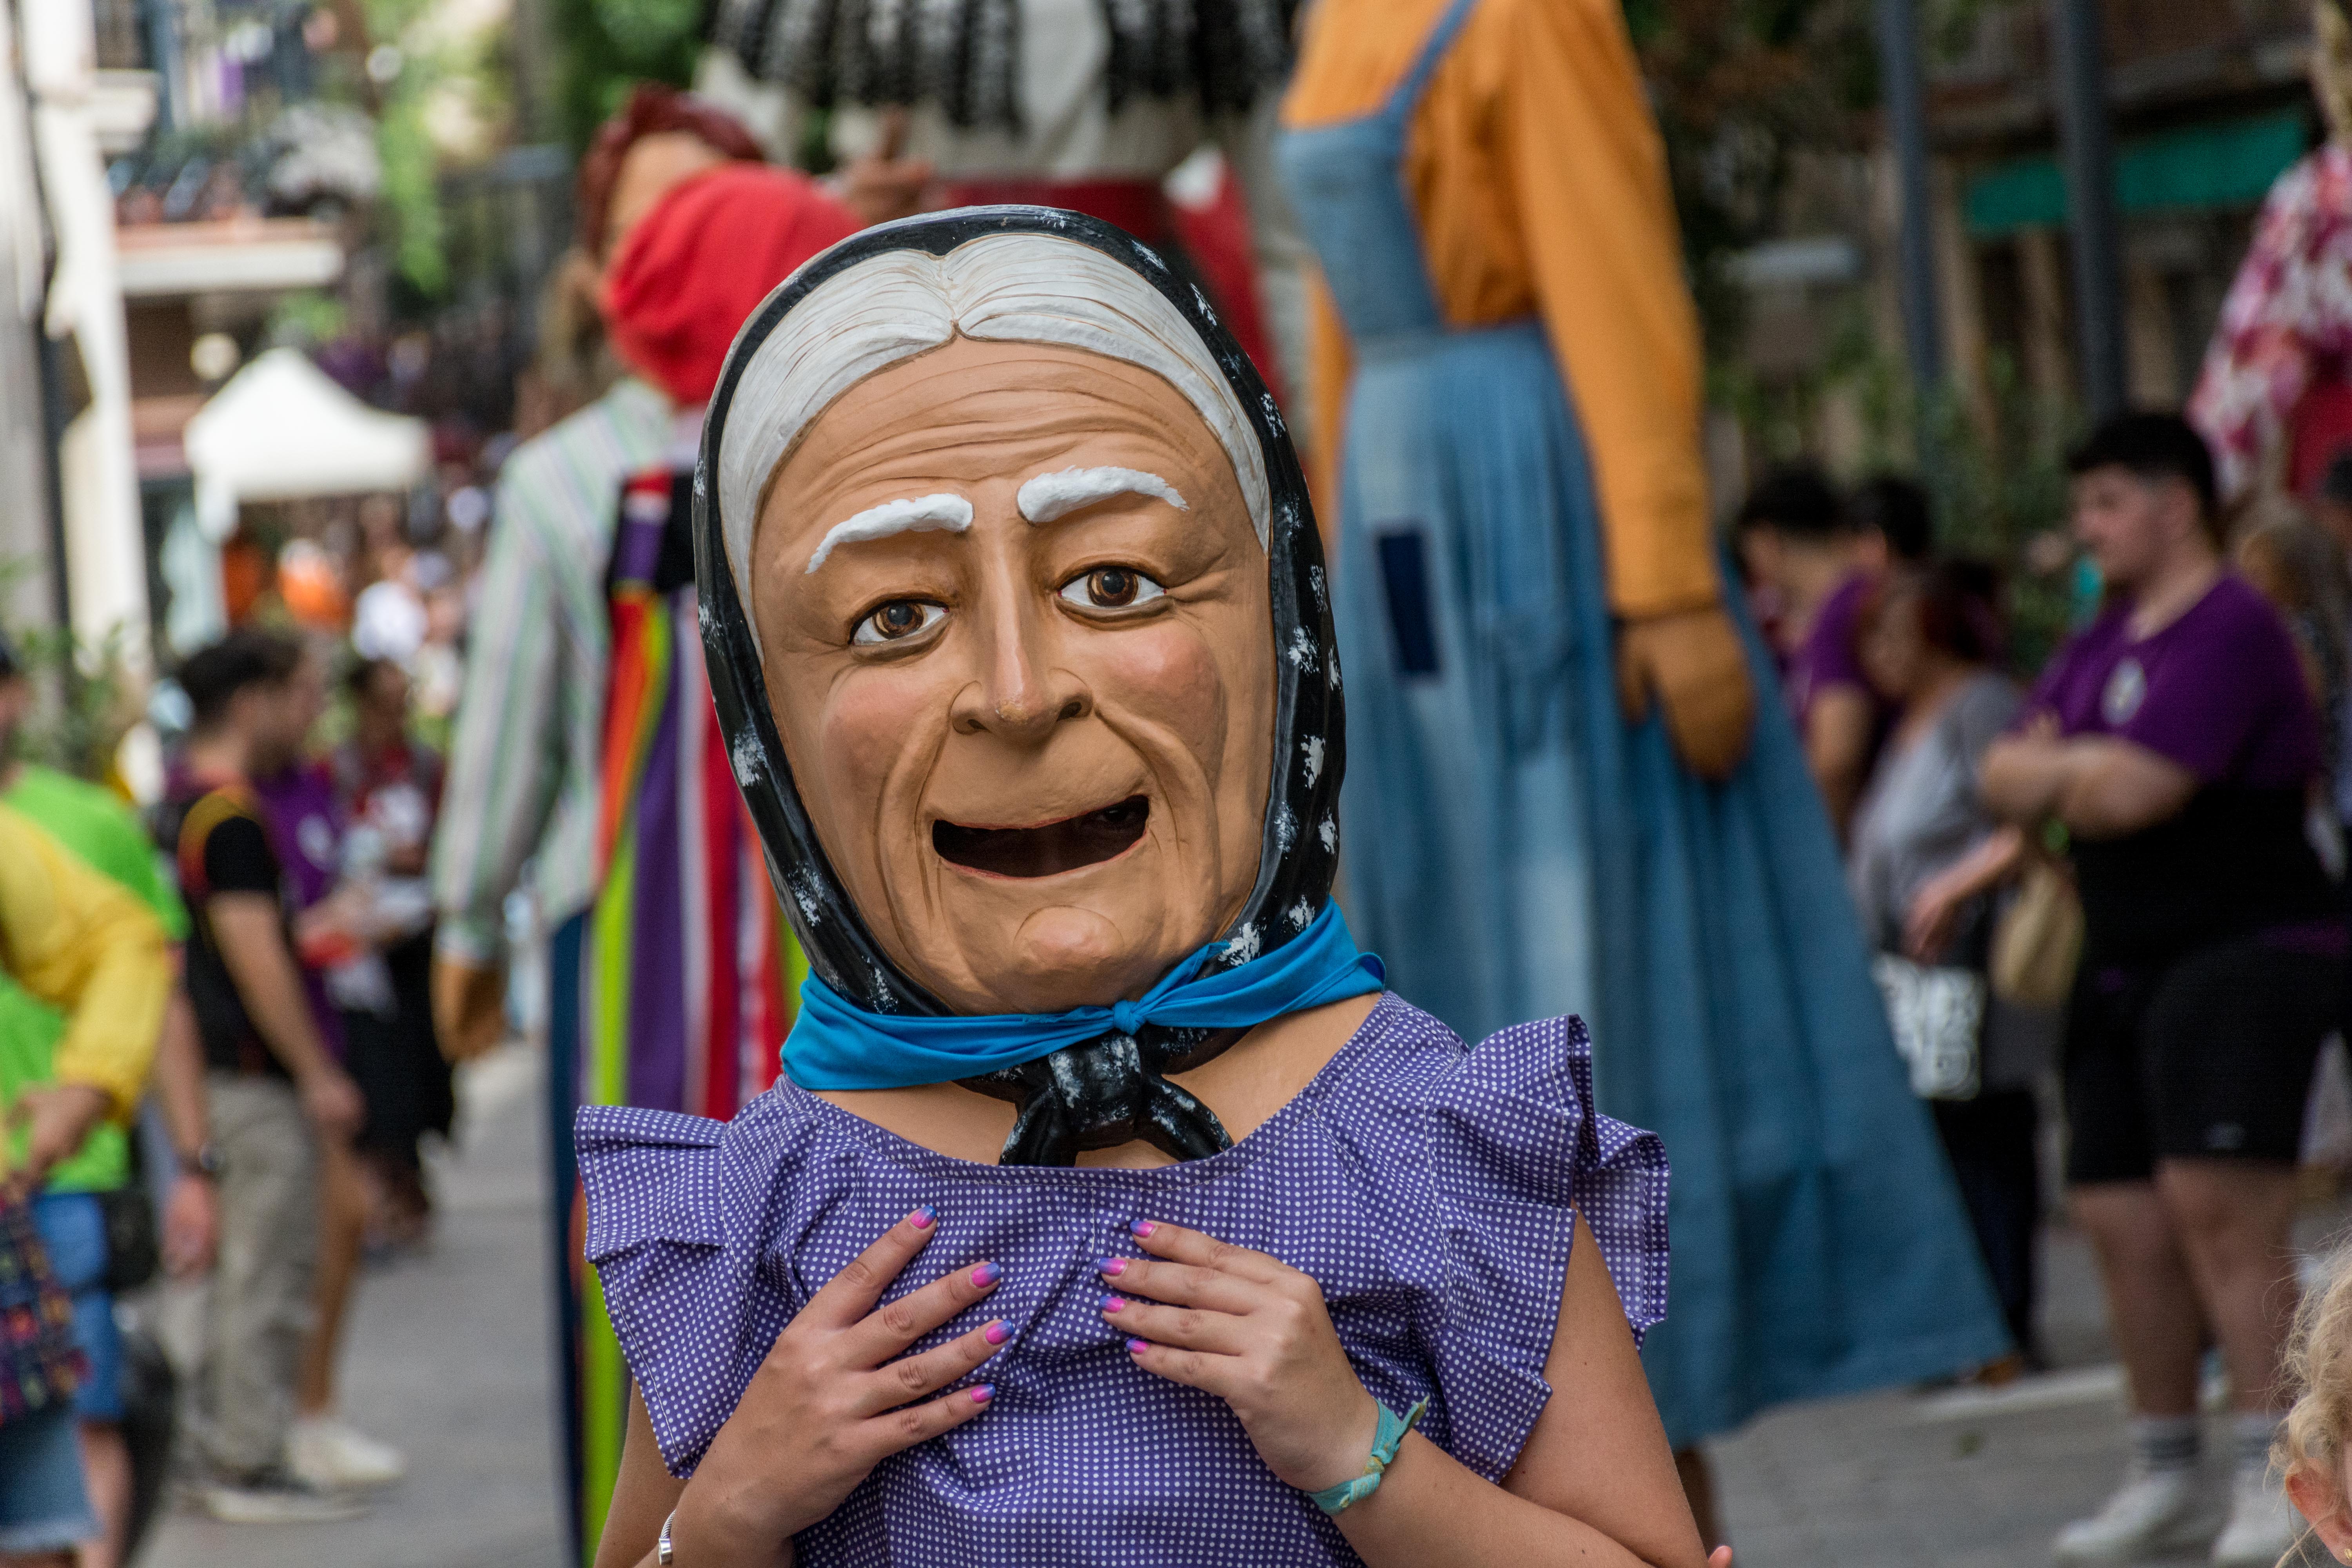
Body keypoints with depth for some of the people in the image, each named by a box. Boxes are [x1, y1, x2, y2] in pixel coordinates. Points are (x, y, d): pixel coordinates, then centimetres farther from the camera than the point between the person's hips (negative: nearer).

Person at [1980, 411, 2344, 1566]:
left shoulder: (2231, 630, -12)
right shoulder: (2099, 645, 17)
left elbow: (2130, 793, -21)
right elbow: (2006, 779, 10)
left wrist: (2055, 773, 0)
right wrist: (2086, 768, -9)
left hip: (2246, 951, -9)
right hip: (2124, 969, 9)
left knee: (2220, 1208, -17)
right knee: (2121, 1218, 6)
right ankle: (2162, 1469, 16)